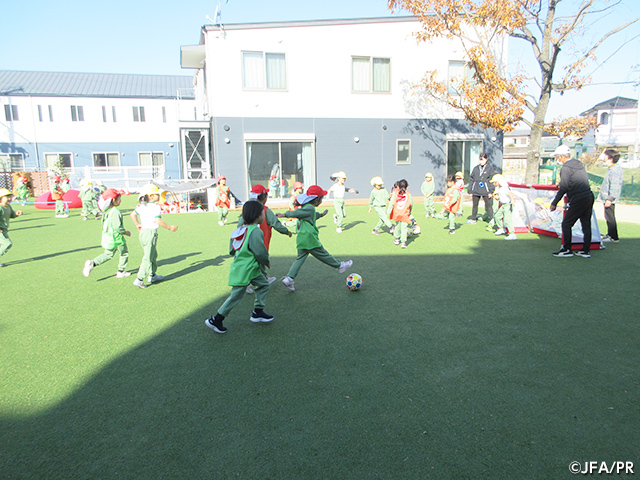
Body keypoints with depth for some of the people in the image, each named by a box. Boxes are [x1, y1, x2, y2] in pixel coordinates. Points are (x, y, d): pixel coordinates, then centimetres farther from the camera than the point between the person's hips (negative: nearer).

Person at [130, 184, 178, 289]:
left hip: (142, 232, 9)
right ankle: (139, 279, -3)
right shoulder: (155, 206, -15)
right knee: (148, 258, -3)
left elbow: (133, 214, 15)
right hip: (151, 233, -9)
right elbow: (158, 221, -24)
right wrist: (169, 228, -15)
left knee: (154, 255, 23)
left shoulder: (142, 206, 10)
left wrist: (137, 224, 27)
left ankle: (152, 275, 34)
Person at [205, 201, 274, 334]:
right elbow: (260, 252, -20)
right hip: (245, 271, -10)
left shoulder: (240, 229, 9)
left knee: (264, 284, 17)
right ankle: (215, 320, 9)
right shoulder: (255, 232, -20)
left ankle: (258, 312, 25)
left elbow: (232, 250, 13)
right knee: (236, 296, -1)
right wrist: (267, 262, -3)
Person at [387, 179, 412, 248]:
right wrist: (410, 212, 27)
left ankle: (396, 239, 33)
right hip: (405, 214, -2)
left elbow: (391, 203, -3)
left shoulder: (395, 193, -1)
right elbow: (411, 204, 10)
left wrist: (388, 211, 2)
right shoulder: (408, 194, 0)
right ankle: (403, 242, -6)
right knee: (404, 228, 0)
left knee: (397, 225, 20)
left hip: (396, 213, 2)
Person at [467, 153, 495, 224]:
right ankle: (473, 219, 26)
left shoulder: (490, 168, 1)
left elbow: (492, 180, -1)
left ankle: (491, 220, 3)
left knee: (489, 205, -3)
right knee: (474, 205, 12)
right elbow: (471, 179, 11)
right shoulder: (475, 168, 8)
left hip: (486, 191, -3)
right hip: (475, 191, 3)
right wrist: (470, 190, 5)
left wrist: (491, 191, -7)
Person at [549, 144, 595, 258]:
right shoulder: (579, 164, 15)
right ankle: (585, 250, 16)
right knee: (586, 224, 11)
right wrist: (561, 185, 38)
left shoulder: (565, 168, -10)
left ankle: (567, 250, 2)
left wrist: (554, 204, -7)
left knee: (566, 224, 0)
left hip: (578, 200, -9)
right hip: (589, 196, 9)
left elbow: (563, 188, -13)